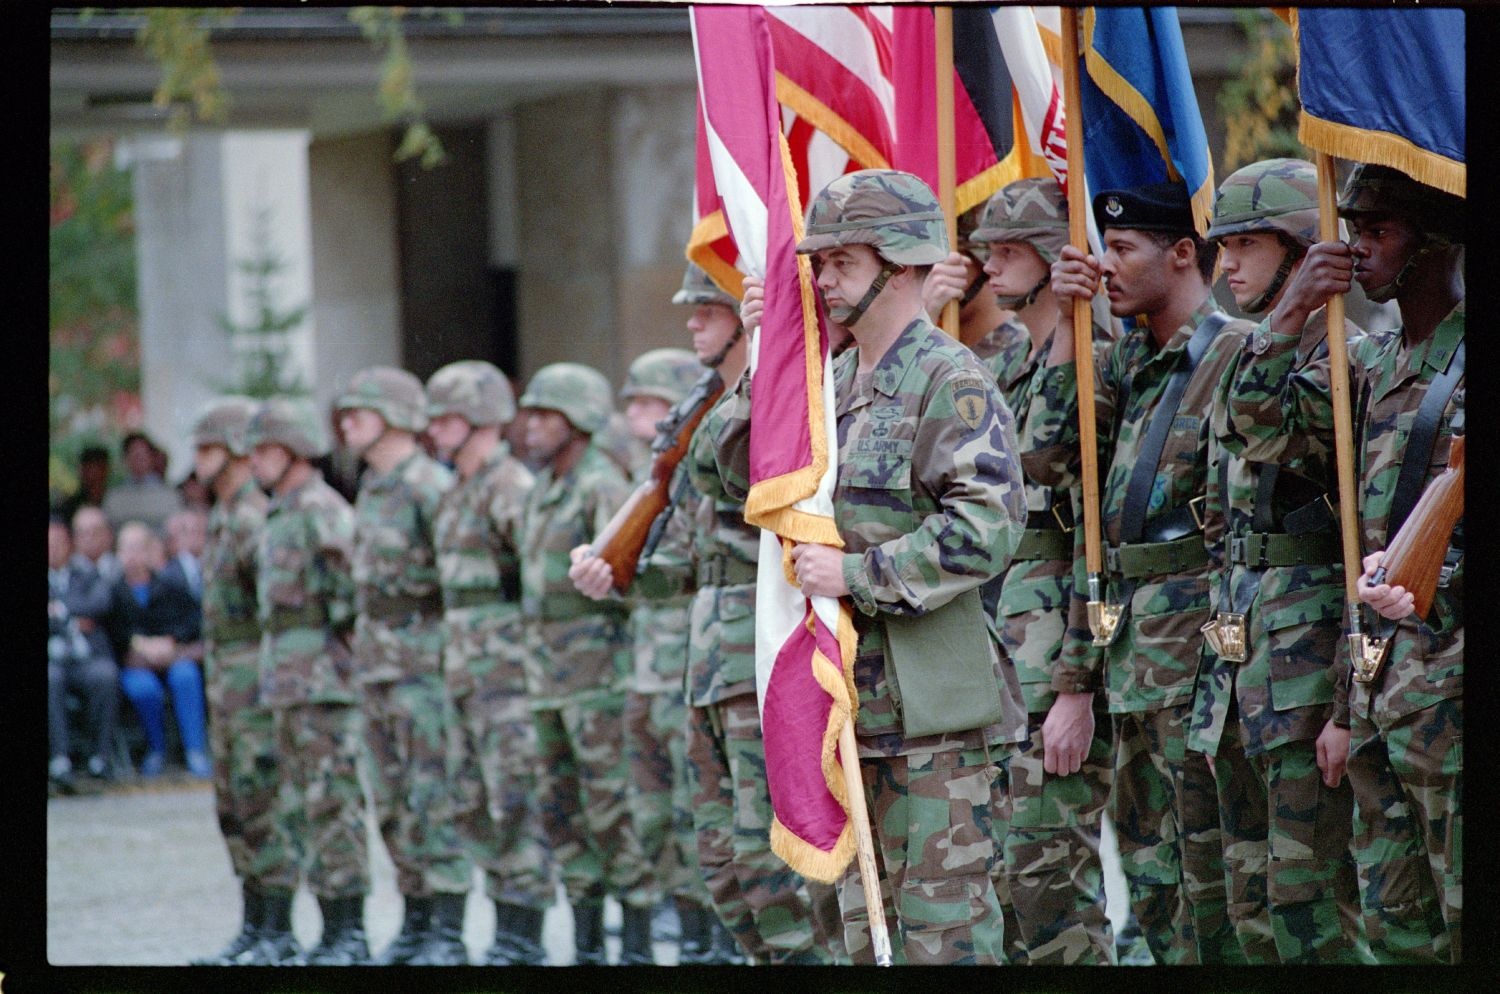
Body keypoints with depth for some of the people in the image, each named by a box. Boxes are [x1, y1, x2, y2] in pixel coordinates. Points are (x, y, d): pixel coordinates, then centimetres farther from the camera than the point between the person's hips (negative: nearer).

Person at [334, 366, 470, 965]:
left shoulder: (429, 487, -14)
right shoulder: (371, 489, 15)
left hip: (424, 653, -9)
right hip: (377, 660, 9)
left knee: (433, 796, -10)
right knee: (393, 800, 11)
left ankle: (448, 932, -9)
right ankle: (416, 922, 17)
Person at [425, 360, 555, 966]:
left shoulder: (511, 489, -13)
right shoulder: (458, 495, 18)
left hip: (510, 669, -10)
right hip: (467, 672, 10)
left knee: (516, 804, -9)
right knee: (475, 811, 10)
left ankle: (521, 940, -8)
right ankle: (508, 932, 15)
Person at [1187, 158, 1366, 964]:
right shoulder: (1240, 365, 16)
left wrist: (1350, 707, -19)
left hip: (1310, 655, -9)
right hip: (1234, 653, 9)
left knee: (1309, 901, -10)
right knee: (1253, 904, 9)